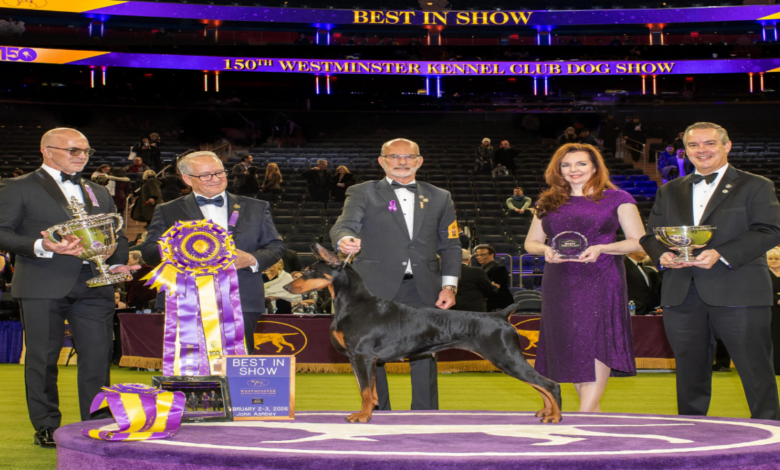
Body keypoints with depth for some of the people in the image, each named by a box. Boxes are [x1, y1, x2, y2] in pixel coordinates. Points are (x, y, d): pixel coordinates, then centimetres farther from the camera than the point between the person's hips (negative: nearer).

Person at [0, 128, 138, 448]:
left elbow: (118, 236, 24)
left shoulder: (99, 193, 21)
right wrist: (42, 247, -19)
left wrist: (117, 263, 4)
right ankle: (46, 427, 12)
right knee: (43, 358, 2)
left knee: (98, 356, -1)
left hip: (94, 286, 4)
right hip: (43, 286, -4)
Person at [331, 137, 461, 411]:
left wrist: (449, 285, 4)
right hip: (376, 288, -2)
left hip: (423, 290, 2)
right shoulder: (362, 193, 8)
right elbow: (344, 225, -9)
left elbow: (450, 246, 16)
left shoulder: (439, 198, 17)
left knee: (424, 356, 0)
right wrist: (345, 240, -33)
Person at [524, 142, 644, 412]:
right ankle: (594, 418, 13)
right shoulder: (548, 203, 15)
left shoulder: (616, 199, 4)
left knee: (596, 344, -15)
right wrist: (545, 250, -5)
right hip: (560, 286, 4)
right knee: (570, 349, 3)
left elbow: (639, 241, 0)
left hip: (601, 281, -4)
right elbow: (530, 242, 20)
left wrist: (601, 248, -15)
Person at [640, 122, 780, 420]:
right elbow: (651, 235, 18)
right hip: (681, 294, 4)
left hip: (738, 293, -4)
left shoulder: (756, 186, 5)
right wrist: (663, 255, -7)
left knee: (755, 371, -3)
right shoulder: (670, 191, 21)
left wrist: (721, 254, -20)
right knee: (689, 371, 10)